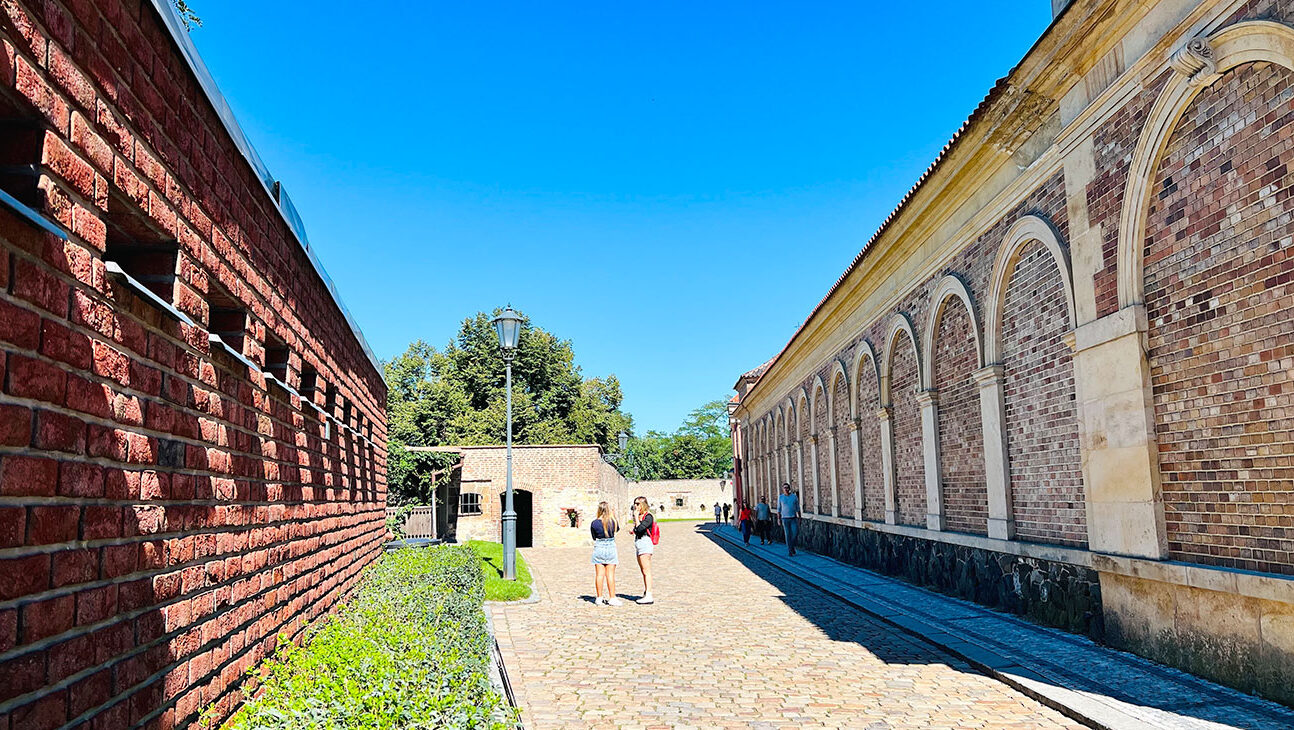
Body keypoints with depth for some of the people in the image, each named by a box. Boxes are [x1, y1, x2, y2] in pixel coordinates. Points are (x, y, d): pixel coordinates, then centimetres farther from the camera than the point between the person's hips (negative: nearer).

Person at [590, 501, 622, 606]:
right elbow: (617, 528, 16)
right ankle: (612, 598, 4)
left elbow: (594, 537, 4)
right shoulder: (612, 521, -6)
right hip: (611, 548, 0)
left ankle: (599, 598, 11)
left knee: (599, 574, 6)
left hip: (598, 549, 0)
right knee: (610, 574, 3)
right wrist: (613, 516, 16)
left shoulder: (594, 523, -7)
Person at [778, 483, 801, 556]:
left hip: (793, 518, 1)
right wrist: (779, 520, -1)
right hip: (785, 519, -1)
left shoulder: (794, 496, 3)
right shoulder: (780, 498, 1)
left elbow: (798, 508, 7)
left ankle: (792, 546, 17)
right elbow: (779, 509, 4)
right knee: (788, 535, -1)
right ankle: (789, 551, 6)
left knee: (795, 533, -10)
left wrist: (799, 518, 3)